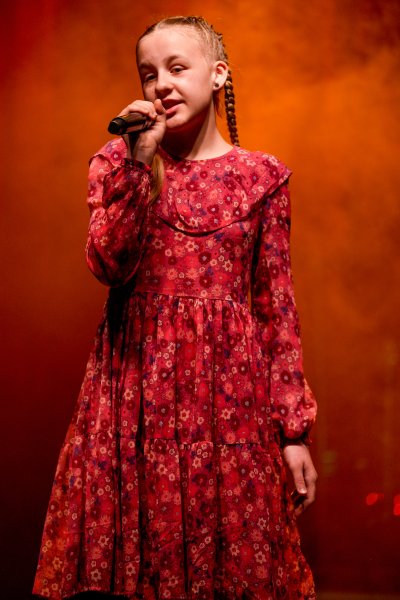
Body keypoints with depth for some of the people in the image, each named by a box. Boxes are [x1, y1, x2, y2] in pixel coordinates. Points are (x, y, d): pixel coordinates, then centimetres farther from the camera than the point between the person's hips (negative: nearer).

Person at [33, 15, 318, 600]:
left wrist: (294, 428, -1)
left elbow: (277, 306, 2)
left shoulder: (261, 176, 3)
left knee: (236, 553, 4)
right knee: (144, 544, 3)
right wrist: (140, 164, -17)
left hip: (231, 387, 0)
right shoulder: (119, 161, 5)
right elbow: (109, 265, -10)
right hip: (139, 385, 0)